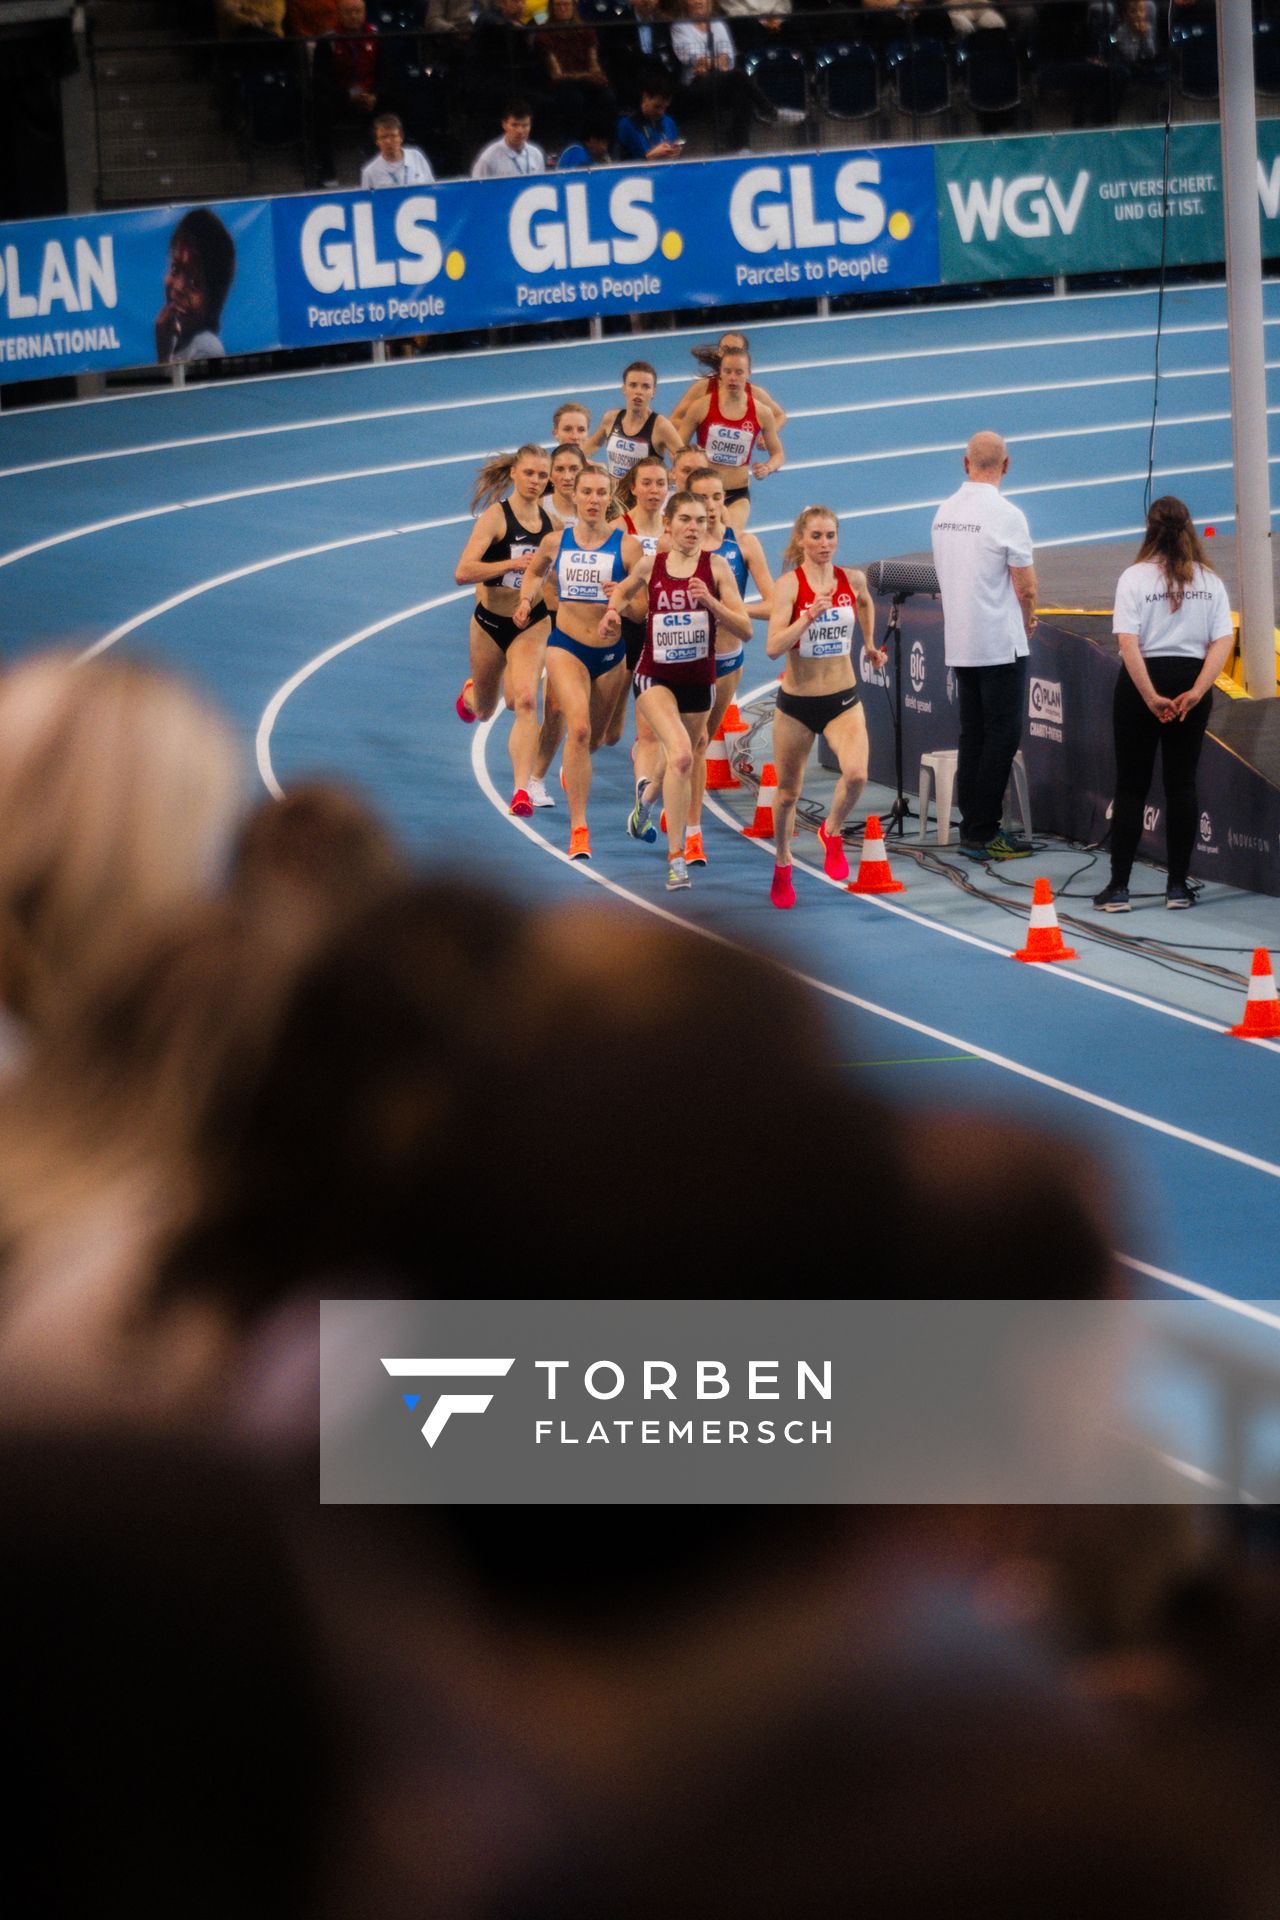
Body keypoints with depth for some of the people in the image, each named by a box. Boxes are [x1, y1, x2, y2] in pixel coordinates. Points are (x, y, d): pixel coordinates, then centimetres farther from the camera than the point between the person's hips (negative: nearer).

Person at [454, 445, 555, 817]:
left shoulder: (550, 521, 0)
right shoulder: (496, 516, -14)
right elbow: (463, 572, -25)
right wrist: (514, 564, -30)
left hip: (532, 624, 1)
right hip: (490, 622, -1)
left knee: (525, 701, -21)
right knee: (484, 710, 19)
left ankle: (522, 790, -23)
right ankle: (471, 693, 58)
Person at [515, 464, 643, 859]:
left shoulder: (626, 545, -8)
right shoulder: (556, 542, 0)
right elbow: (535, 570, 23)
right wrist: (526, 599, 5)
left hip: (611, 652, 1)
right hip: (566, 646, -1)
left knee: (593, 738, 18)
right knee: (578, 729, -21)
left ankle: (573, 772, 56)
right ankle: (578, 829, -22)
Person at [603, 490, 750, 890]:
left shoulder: (715, 566, -6)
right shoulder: (650, 565, -3)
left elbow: (745, 629, -9)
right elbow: (623, 590, 20)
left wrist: (712, 603, -24)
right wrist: (613, 611, -1)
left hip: (698, 680, 2)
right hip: (655, 677, -2)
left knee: (682, 758, 17)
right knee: (681, 755, -24)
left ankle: (647, 791, 53)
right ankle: (675, 857, -19)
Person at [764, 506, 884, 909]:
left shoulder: (852, 580, -2)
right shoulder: (789, 584, -14)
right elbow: (773, 648, -24)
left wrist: (869, 643, 27)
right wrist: (811, 614, -31)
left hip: (844, 700, 2)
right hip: (797, 702, -2)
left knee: (856, 774, -24)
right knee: (788, 791, 12)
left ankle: (832, 833, 6)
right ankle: (783, 865, 37)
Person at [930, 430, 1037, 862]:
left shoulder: (944, 513, 6)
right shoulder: (1006, 515, -15)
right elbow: (1026, 587, -14)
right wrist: (1027, 622, 9)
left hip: (959, 644, 7)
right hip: (1001, 643, -7)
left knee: (971, 737, 12)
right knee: (1001, 737, -2)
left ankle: (971, 828, 14)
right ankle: (983, 833, -3)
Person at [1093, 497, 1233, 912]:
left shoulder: (1135, 578, -7)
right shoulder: (1209, 581, 2)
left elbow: (1128, 642, -15)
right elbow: (1223, 641, -5)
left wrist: (1151, 697, -15)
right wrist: (1196, 692, -11)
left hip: (1142, 682, -2)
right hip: (1191, 682, 2)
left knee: (1130, 786, 4)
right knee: (1182, 784, 10)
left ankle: (1118, 888, 3)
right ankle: (1178, 886, 10)